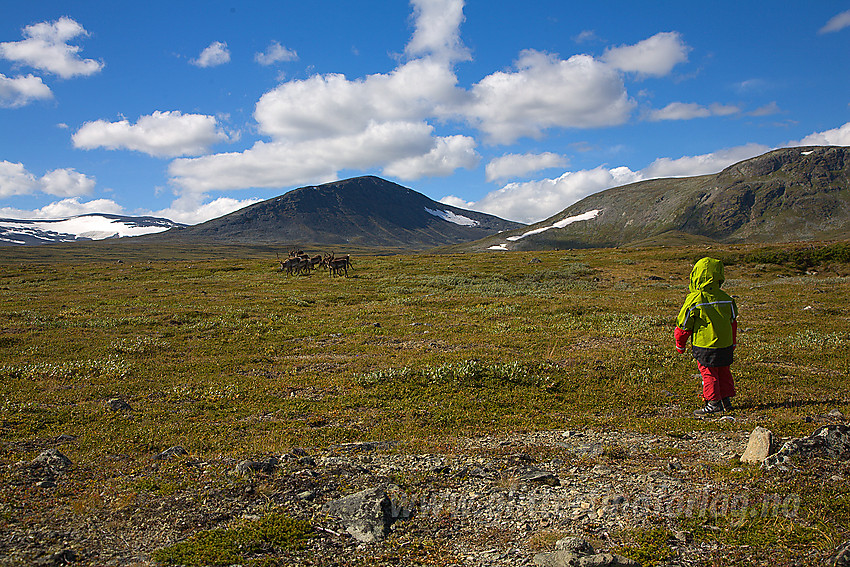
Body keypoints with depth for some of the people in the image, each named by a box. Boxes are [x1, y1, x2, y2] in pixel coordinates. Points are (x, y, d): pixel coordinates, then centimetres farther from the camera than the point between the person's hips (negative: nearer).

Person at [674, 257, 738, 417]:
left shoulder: (694, 299, -16)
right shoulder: (726, 298, 1)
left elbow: (683, 325, -8)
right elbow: (733, 322, 13)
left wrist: (680, 344, 7)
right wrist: (732, 344, 27)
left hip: (704, 346, -5)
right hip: (726, 344, 5)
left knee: (709, 374, 5)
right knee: (723, 372, 18)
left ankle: (714, 403, 8)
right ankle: (726, 400, 26)